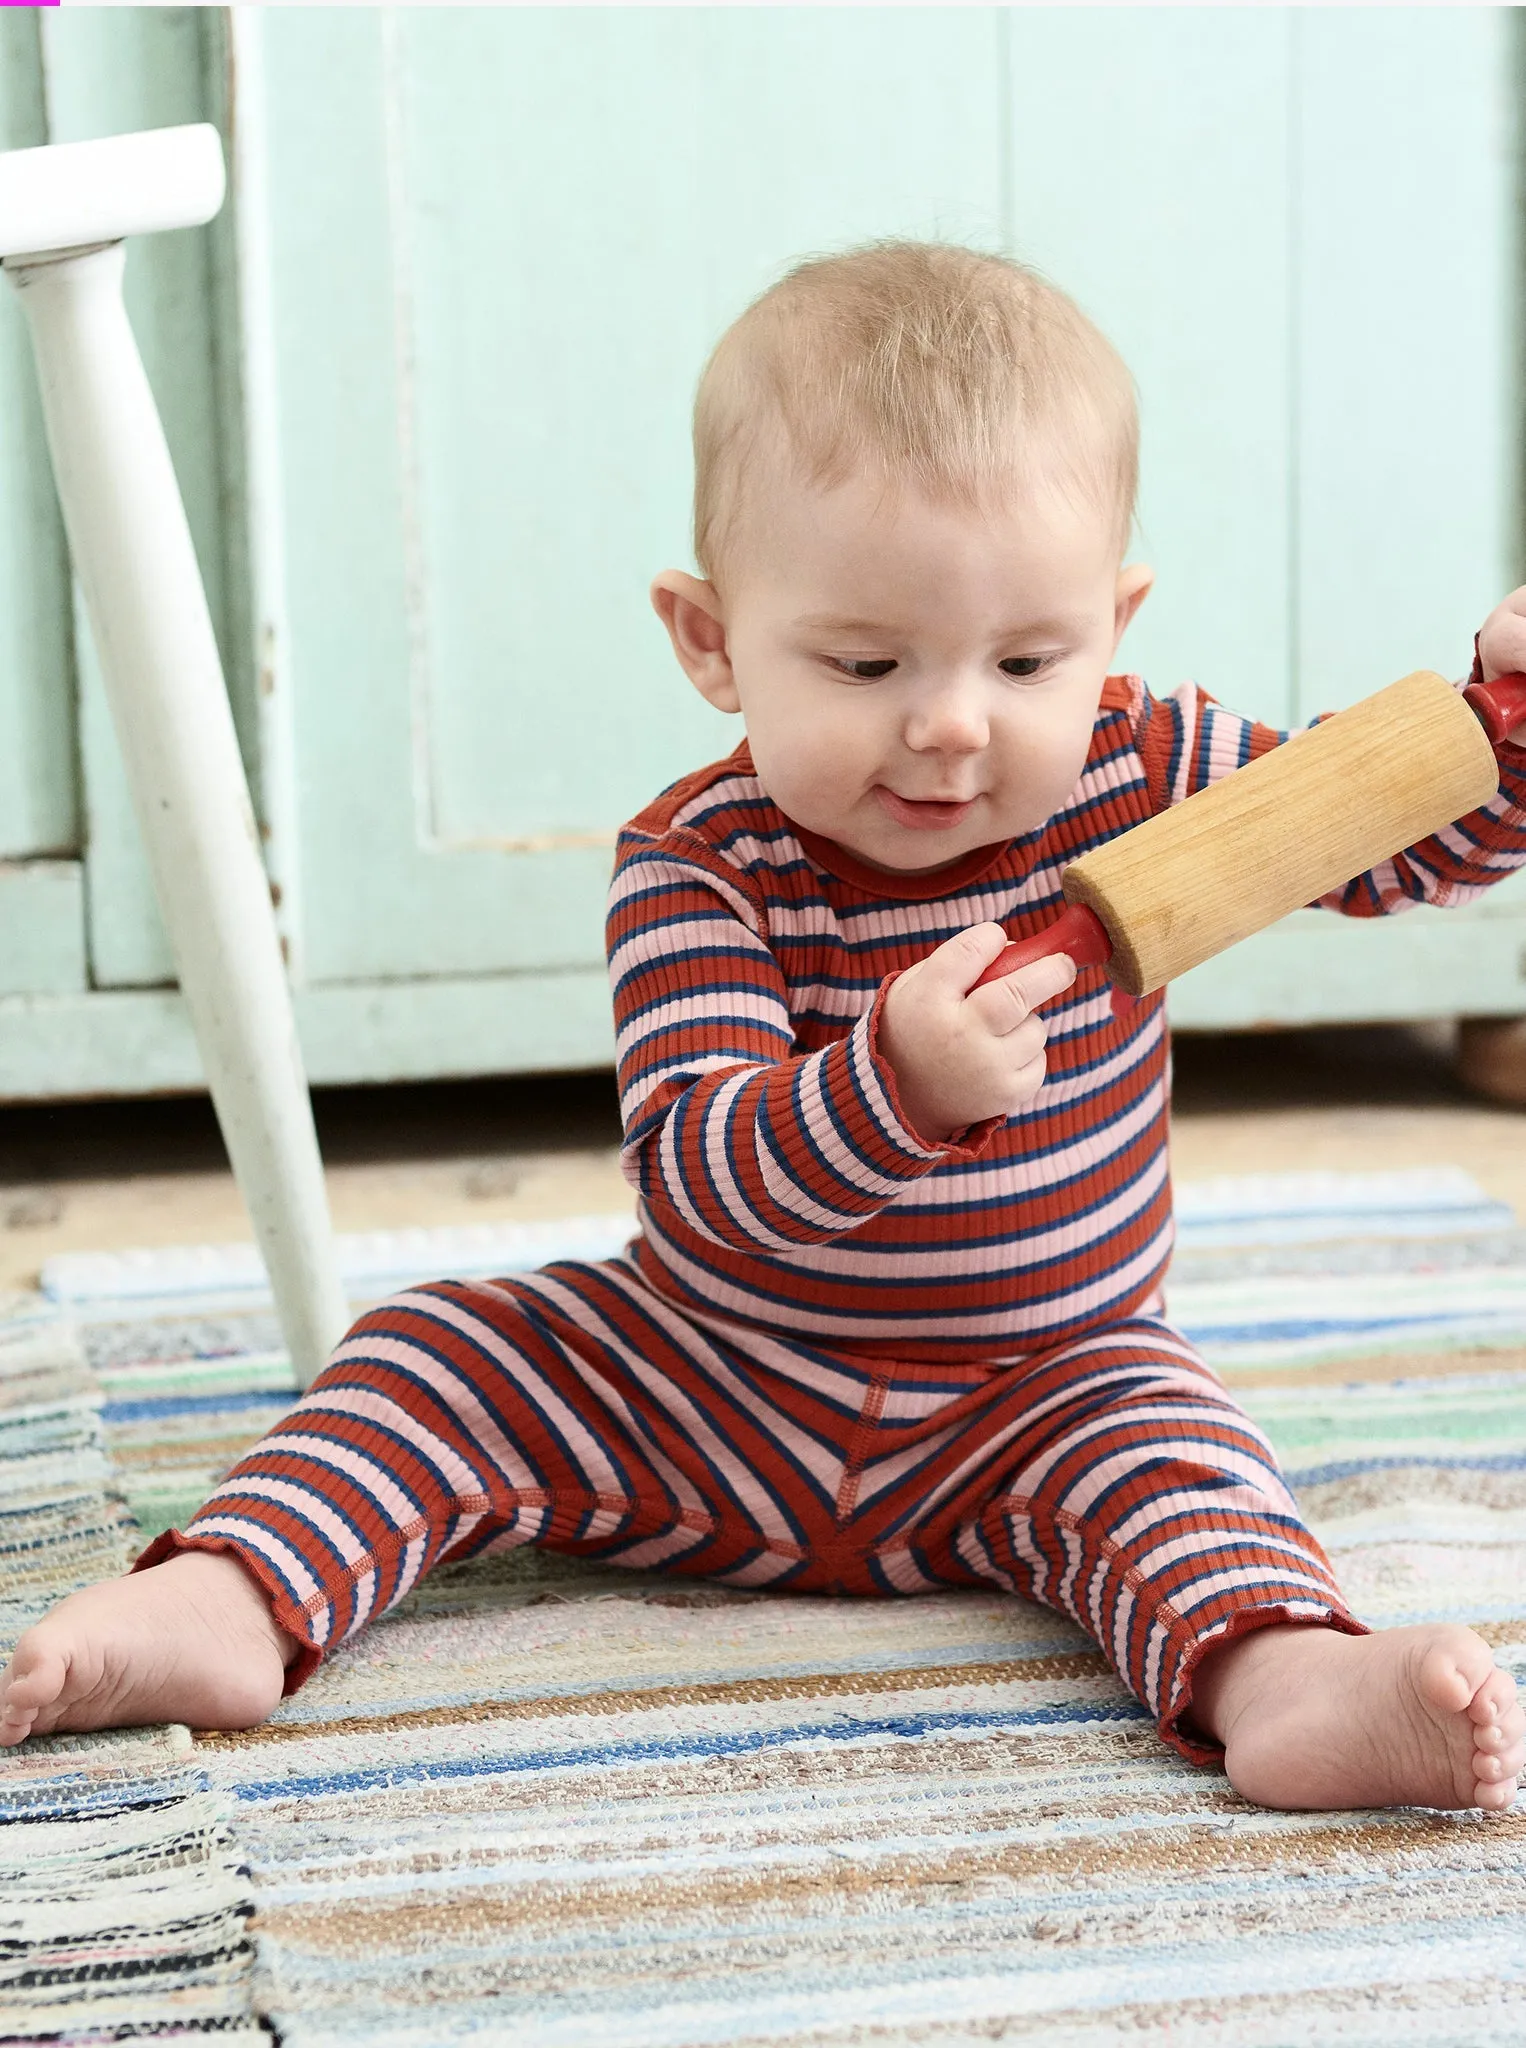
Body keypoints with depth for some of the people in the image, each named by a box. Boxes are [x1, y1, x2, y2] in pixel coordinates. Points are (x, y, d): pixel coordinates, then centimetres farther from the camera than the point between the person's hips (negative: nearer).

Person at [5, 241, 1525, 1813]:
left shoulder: (1141, 774, -10)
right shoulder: (699, 865, -19)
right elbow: (697, 1176, -31)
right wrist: (896, 1085, -50)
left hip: (1041, 1395, 0)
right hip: (701, 1386, 1)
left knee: (1158, 1438, -29)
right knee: (446, 1354, -11)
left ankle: (1282, 1682, -53)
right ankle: (227, 1600, -23)